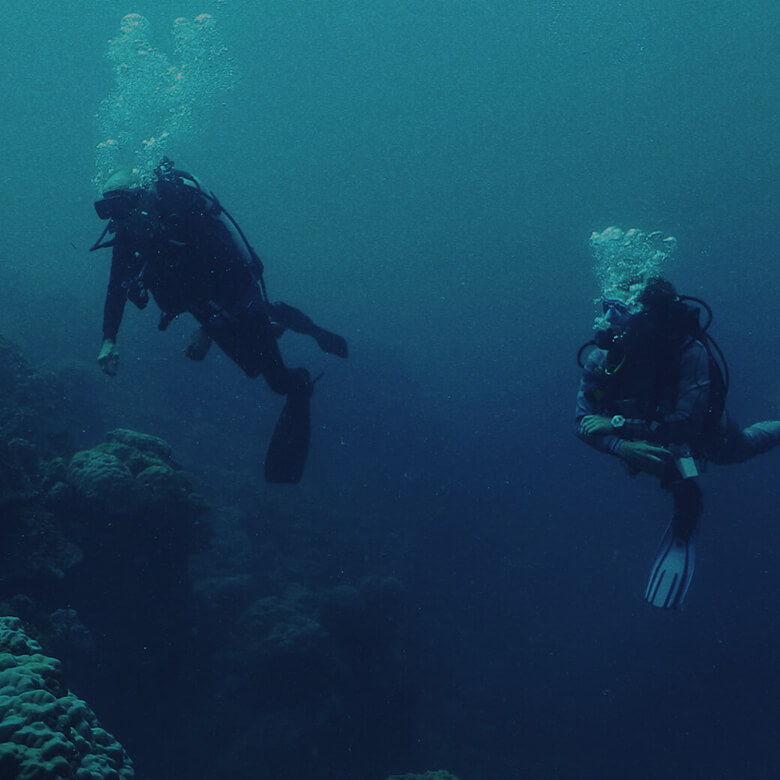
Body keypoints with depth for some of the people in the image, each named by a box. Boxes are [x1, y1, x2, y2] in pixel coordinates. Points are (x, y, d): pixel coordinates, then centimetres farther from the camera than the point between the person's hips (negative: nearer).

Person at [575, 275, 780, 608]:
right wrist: (622, 447, -51)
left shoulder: (690, 352, -47)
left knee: (739, 449, 24)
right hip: (653, 428, 2)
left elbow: (687, 423, -50)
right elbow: (584, 422, -32)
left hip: (705, 427, -2)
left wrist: (617, 424, -49)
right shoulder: (601, 359, -35)